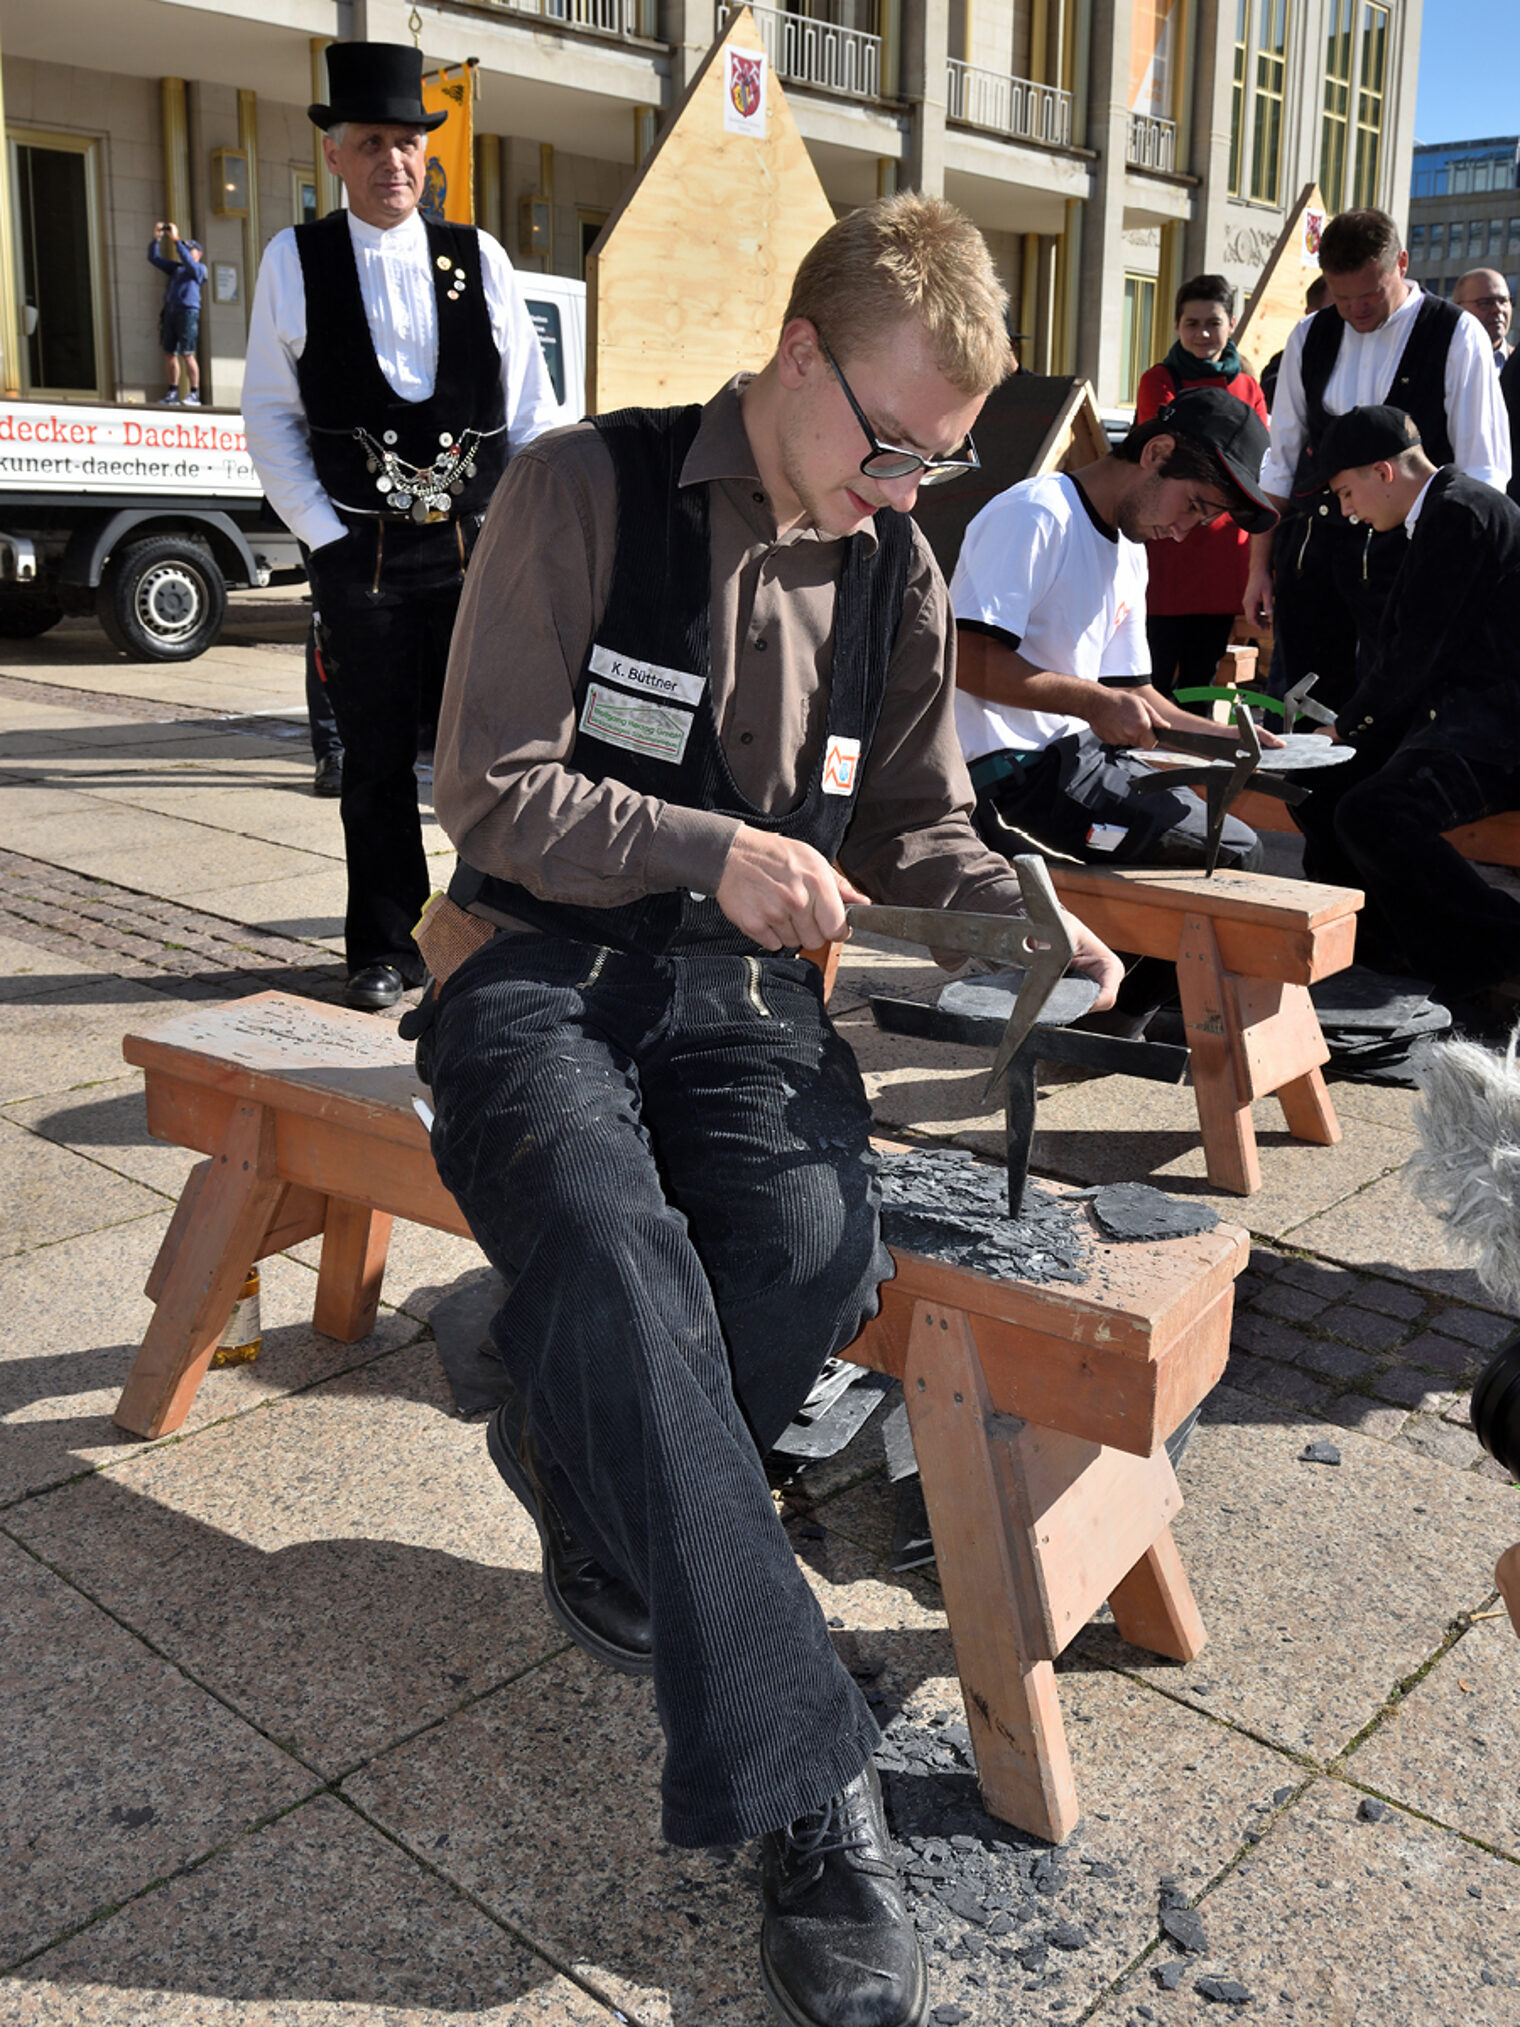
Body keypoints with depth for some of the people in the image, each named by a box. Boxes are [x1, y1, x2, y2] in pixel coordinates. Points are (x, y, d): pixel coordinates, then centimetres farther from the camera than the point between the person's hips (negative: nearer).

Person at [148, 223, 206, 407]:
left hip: (188, 311, -7)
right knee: (169, 353, 5)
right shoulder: (176, 268, 24)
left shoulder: (199, 268, 7)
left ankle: (194, 394, -9)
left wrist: (176, 239, -14)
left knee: (187, 354, -12)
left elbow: (186, 259, -13)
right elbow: (154, 258, 25)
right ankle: (173, 392, 10)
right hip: (170, 312, 7)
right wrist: (156, 238, 13)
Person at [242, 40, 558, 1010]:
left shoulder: (479, 258, 8)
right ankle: (384, 948, 15)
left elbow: (534, 409, 9)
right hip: (360, 555, -1)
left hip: (479, 548, 1)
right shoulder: (294, 260, 4)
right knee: (378, 757, 4)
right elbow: (271, 418, 5)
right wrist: (324, 531, -4)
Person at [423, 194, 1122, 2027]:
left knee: (816, 1247, -29)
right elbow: (489, 789, -8)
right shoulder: (585, 491, -5)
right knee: (619, 1251, -34)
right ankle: (805, 1797, -26)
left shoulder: (893, 566, 10)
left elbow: (914, 829, 17)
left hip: (743, 983, 4)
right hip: (542, 964, -3)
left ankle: (594, 1480, 3)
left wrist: (1020, 913, -3)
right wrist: (711, 849, -19)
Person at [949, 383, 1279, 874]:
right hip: (1010, 770, -10)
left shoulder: (1130, 553, 19)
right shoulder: (1037, 515, -13)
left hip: (1074, 751, 10)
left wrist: (1229, 739, 7)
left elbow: (1131, 691, 20)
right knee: (1234, 853, -13)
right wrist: (1093, 702, -22)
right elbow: (965, 659, -22)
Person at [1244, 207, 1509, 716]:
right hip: (1310, 550, 4)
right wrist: (1260, 567, 10)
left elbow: (1482, 472, -2)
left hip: (1401, 554, -4)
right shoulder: (1308, 337, 11)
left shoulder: (1456, 336, -1)